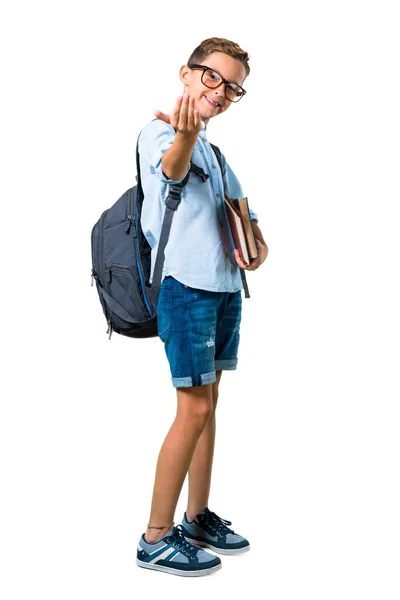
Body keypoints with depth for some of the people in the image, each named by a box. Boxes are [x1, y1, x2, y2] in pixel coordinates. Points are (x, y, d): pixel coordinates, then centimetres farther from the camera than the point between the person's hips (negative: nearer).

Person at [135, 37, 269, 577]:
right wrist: (185, 137, -53)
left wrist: (258, 244, 3)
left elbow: (242, 210, 25)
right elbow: (170, 168, -30)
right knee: (195, 407, -9)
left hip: (224, 286, 9)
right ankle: (157, 538, 0)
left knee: (208, 401, 12)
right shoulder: (160, 131, -6)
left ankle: (198, 518, 23)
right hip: (185, 284, -9)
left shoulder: (212, 149, 20)